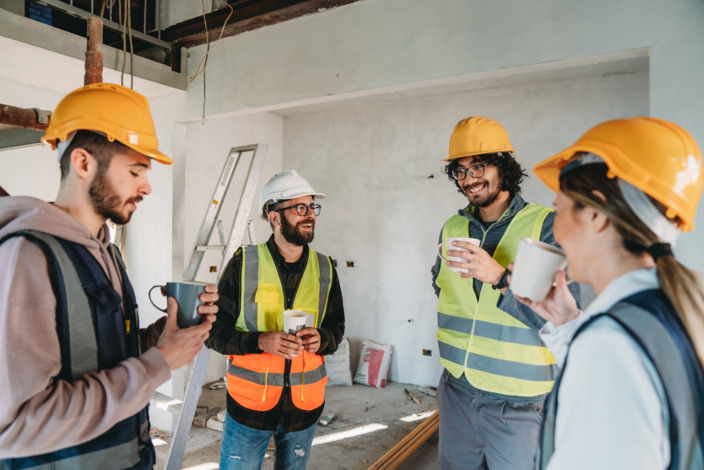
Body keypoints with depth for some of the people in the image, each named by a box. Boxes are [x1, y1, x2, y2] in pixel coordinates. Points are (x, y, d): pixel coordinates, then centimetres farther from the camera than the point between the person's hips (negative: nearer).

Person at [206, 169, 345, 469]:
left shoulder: (324, 269, 1)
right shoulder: (244, 264, -8)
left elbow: (337, 329, 9)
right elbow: (214, 332, -7)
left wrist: (321, 339, -14)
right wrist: (261, 341, -23)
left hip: (305, 404, 3)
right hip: (250, 403, -2)